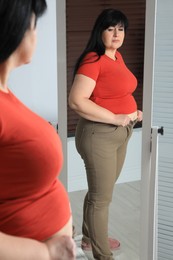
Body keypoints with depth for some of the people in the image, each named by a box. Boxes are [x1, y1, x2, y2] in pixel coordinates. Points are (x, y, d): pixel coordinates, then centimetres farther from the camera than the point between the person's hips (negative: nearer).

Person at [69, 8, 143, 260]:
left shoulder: (117, 56, 9)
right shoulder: (93, 60, -18)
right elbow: (76, 100, -26)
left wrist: (132, 111, 5)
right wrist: (115, 118, -23)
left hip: (121, 133, 9)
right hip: (99, 134, -9)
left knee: (101, 190, 22)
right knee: (101, 197, 2)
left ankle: (90, 236, 41)